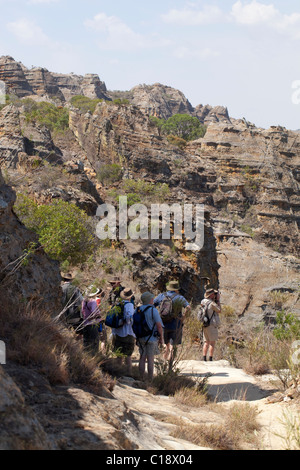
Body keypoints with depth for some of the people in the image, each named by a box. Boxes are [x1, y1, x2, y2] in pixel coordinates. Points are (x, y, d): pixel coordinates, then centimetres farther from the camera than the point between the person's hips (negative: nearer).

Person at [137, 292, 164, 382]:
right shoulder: (153, 310, -15)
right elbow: (159, 325, -17)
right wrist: (161, 339, -7)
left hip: (141, 338, 5)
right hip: (152, 339, -5)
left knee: (142, 359, 8)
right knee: (150, 360, 0)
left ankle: (141, 379, 10)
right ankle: (150, 380, 3)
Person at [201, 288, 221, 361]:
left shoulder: (203, 302, 6)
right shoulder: (212, 303, -17)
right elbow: (219, 311, -3)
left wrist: (215, 301, 14)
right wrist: (218, 300, 1)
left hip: (204, 325, 7)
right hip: (212, 325, -7)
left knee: (206, 342, 12)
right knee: (212, 343, -2)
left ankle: (204, 359, 8)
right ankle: (210, 359, -5)